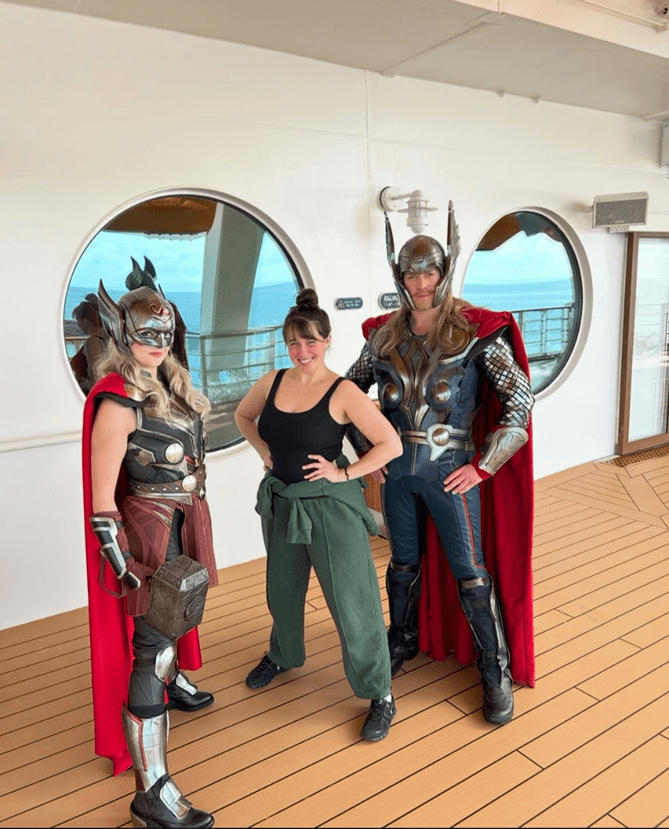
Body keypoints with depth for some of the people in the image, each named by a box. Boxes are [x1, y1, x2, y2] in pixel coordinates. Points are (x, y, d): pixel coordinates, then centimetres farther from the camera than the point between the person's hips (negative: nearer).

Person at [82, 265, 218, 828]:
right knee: (151, 644, -6)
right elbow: (102, 501, -20)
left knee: (175, 614, 29)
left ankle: (175, 683, 58)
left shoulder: (170, 384, 5)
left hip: (185, 520, 9)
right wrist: (126, 568, -20)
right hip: (149, 530, -9)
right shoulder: (118, 402, -20)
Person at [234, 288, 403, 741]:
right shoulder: (273, 381, -1)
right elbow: (243, 416, 18)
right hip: (282, 502, 6)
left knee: (351, 601, 1)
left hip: (330, 507, -5)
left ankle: (381, 695, 18)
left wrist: (343, 473, -16)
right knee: (283, 589, 24)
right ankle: (282, 655, 52)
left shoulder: (343, 392, -16)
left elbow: (390, 444, -17)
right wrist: (265, 451, 5)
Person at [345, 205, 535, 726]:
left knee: (470, 573, 5)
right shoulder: (386, 333, 2)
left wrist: (483, 465, -12)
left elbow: (521, 397, -11)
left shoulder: (475, 330, -9)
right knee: (404, 564, 18)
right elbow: (351, 390, 14)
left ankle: (497, 670, 23)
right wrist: (366, 449, 6)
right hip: (397, 470, 4)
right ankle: (404, 641, 41)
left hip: (449, 470, -3)